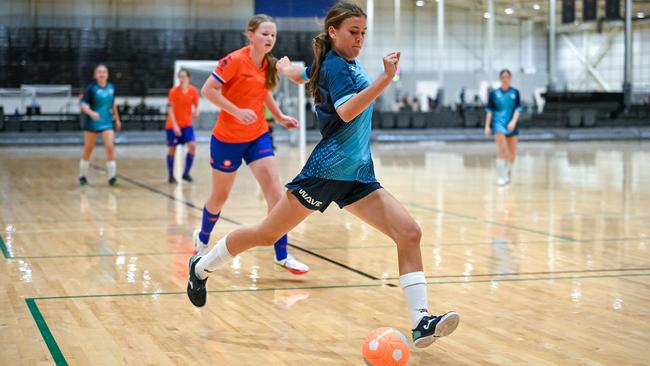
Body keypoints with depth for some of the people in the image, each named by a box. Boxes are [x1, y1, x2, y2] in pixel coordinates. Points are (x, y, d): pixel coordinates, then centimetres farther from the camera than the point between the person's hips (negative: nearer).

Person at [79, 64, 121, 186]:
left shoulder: (111, 87, 4)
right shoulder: (91, 88, -10)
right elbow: (83, 104, -17)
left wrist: (117, 119, 23)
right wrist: (91, 112, -36)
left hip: (107, 122, 2)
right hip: (92, 123, -2)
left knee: (110, 147, -13)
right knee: (88, 150, 7)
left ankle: (112, 176, -11)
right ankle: (83, 176, 22)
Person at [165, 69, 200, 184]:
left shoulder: (193, 91, -3)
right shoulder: (174, 91, -11)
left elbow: (195, 106, 8)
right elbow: (170, 109, -13)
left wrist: (196, 112, -17)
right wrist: (174, 125, -23)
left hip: (187, 124, 2)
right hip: (173, 125, -2)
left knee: (192, 146, -14)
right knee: (172, 149, 2)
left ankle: (186, 173, -1)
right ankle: (171, 176, 14)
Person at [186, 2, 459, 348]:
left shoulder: (348, 61, 14)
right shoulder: (336, 65, -13)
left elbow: (296, 73, 31)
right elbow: (346, 111, -32)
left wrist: (284, 65, 55)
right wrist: (386, 78, -38)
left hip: (358, 175, 9)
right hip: (328, 169, -9)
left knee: (410, 233, -7)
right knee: (266, 234, 3)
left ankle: (421, 322, -12)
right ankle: (201, 266, 26)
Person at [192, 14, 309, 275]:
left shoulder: (269, 64, 2)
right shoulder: (235, 60, -17)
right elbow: (207, 90, -19)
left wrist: (279, 116, 12)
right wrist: (237, 111, -27)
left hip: (258, 137, 5)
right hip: (227, 138, -5)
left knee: (275, 192, -11)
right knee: (220, 196, 12)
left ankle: (281, 256, -7)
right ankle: (202, 240, 40)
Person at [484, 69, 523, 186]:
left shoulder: (515, 92, 6)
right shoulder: (494, 93, 4)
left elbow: (518, 109, -2)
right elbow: (489, 110, 6)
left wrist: (513, 121, -18)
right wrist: (487, 126, 0)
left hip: (512, 126, 2)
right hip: (498, 124, -2)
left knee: (512, 155, 5)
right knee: (501, 151, -17)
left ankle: (507, 174, 28)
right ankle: (501, 177, -14)